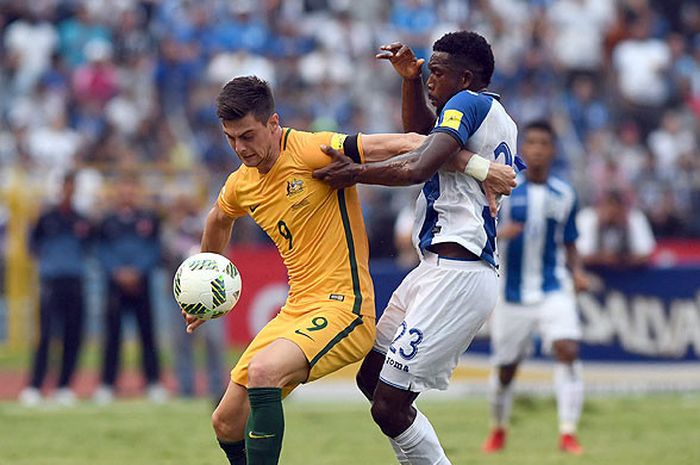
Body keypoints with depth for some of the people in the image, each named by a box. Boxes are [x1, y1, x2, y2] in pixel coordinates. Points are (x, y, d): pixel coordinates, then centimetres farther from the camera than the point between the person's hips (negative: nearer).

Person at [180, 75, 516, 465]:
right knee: (227, 423, 4)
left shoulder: (314, 151, -14)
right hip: (295, 311, 8)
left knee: (263, 371, -33)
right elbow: (219, 220, 34)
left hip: (343, 306, -8)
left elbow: (406, 144, -19)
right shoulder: (241, 185, 9)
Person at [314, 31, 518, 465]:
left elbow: (418, 168, -23)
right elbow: (421, 128, 38)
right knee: (371, 377, 15)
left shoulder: (470, 103, -9)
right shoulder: (501, 119, 20)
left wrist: (356, 173, -11)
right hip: (438, 268, 11)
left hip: (455, 277, -11)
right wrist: (411, 79, 23)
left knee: (389, 407, -13)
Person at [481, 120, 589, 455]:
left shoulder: (564, 195, 5)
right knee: (505, 368, 8)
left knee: (568, 350, -21)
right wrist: (498, 233, -24)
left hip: (553, 289, 1)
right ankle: (498, 430, 35)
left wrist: (577, 272, -4)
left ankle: (568, 433, -17)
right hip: (512, 294, -1)